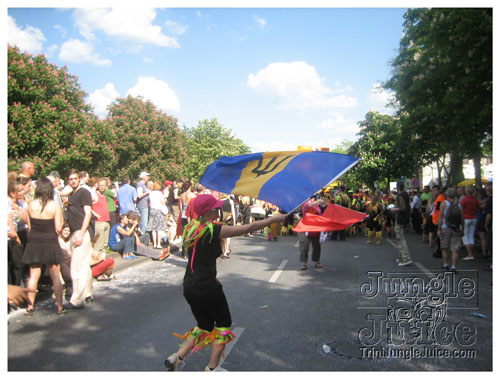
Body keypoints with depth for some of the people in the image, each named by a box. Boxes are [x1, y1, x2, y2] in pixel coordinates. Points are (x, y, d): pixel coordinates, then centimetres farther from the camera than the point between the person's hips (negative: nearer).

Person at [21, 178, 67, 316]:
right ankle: (60, 307, 11)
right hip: (50, 244, -3)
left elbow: (29, 225, 5)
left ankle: (30, 307, 19)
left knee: (33, 276, 13)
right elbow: (58, 228, -11)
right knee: (56, 276, 6)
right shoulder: (55, 205, -12)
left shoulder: (31, 204, -3)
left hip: (33, 243, 3)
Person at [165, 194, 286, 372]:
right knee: (223, 324, 13)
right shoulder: (214, 230, -19)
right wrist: (274, 219, -4)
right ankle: (212, 368, 17)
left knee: (204, 325, 22)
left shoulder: (191, 227, 3)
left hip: (189, 285, 8)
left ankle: (177, 357, 15)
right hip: (206, 287, -7)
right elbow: (248, 228, -14)